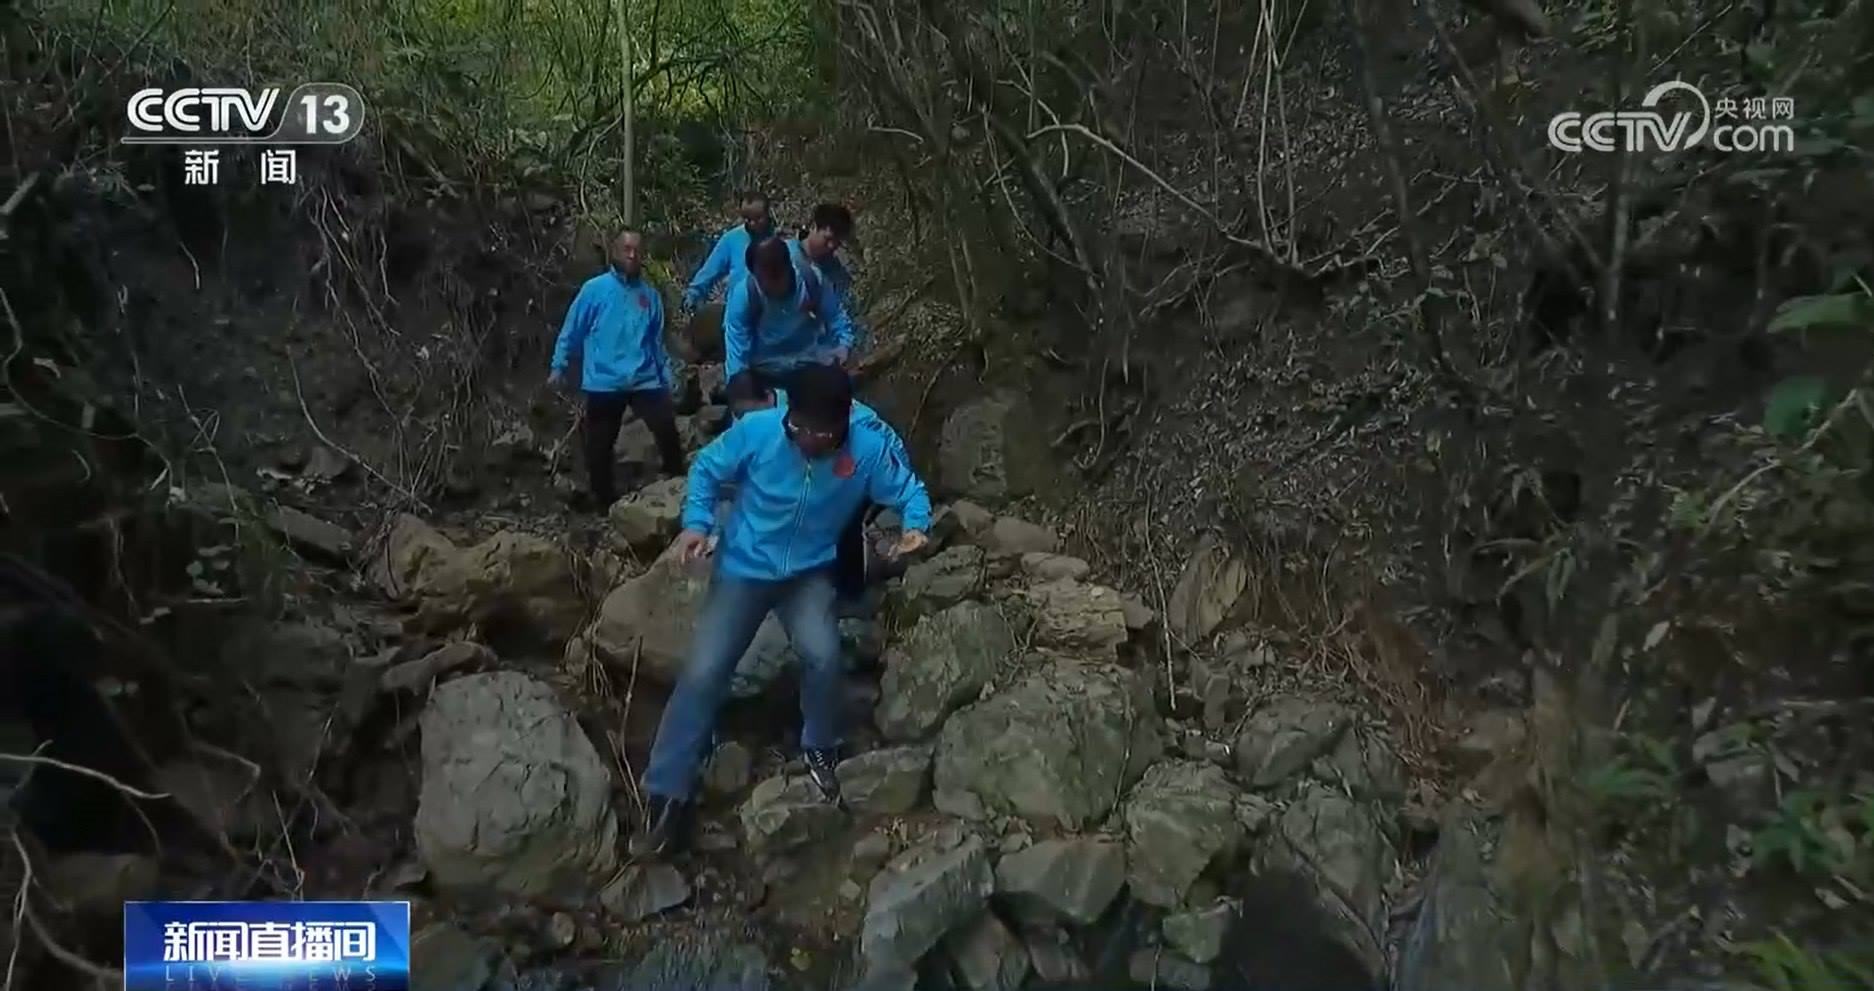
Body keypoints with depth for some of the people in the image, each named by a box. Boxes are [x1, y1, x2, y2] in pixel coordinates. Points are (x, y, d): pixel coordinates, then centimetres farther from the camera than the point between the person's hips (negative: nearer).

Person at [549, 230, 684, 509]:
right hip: (603, 383, -1)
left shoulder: (650, 294, 8)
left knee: (667, 429, -14)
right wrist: (559, 366, 1)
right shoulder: (594, 288, -2)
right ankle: (606, 502, 23)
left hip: (645, 381, 2)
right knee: (599, 446, 6)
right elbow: (571, 330, 3)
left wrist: (666, 379, 14)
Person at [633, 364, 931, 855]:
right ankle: (668, 795, 5)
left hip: (809, 574, 0)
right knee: (703, 672, -10)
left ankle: (820, 749, 6)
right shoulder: (755, 431, -19)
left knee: (823, 656, -26)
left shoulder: (866, 451, -18)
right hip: (743, 569, 0)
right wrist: (697, 523, -16)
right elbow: (706, 469, -3)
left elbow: (909, 488, -3)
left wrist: (916, 526, -23)